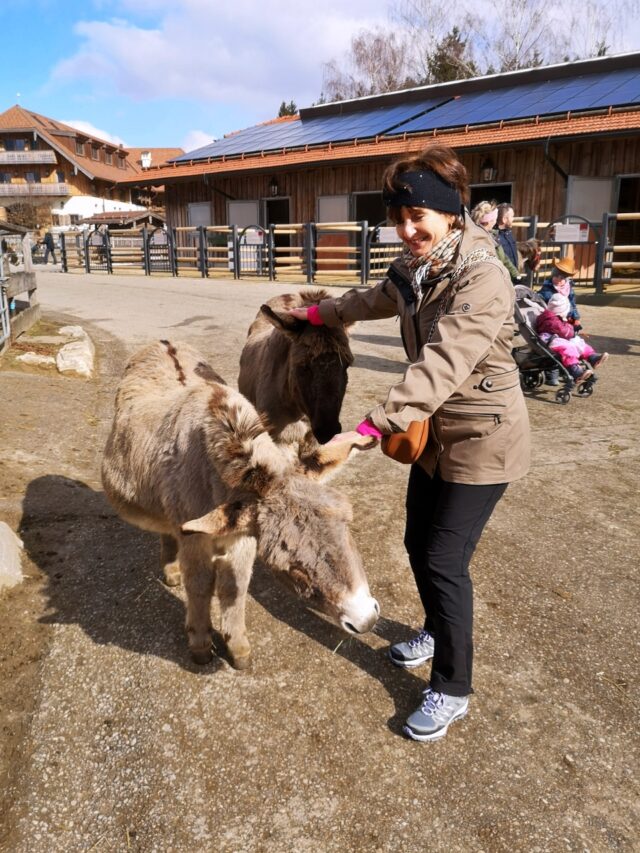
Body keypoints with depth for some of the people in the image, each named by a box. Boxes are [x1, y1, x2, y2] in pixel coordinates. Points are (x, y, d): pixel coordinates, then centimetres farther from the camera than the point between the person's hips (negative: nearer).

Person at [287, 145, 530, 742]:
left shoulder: (482, 278, -25)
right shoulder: (416, 266, 2)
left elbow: (441, 365, -37)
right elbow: (378, 300, 24)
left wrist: (374, 425, -45)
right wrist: (320, 313, 34)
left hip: (482, 439, -8)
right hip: (435, 432, 8)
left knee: (445, 560, -4)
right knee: (418, 544, 17)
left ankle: (451, 691, 17)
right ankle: (436, 632, 45)